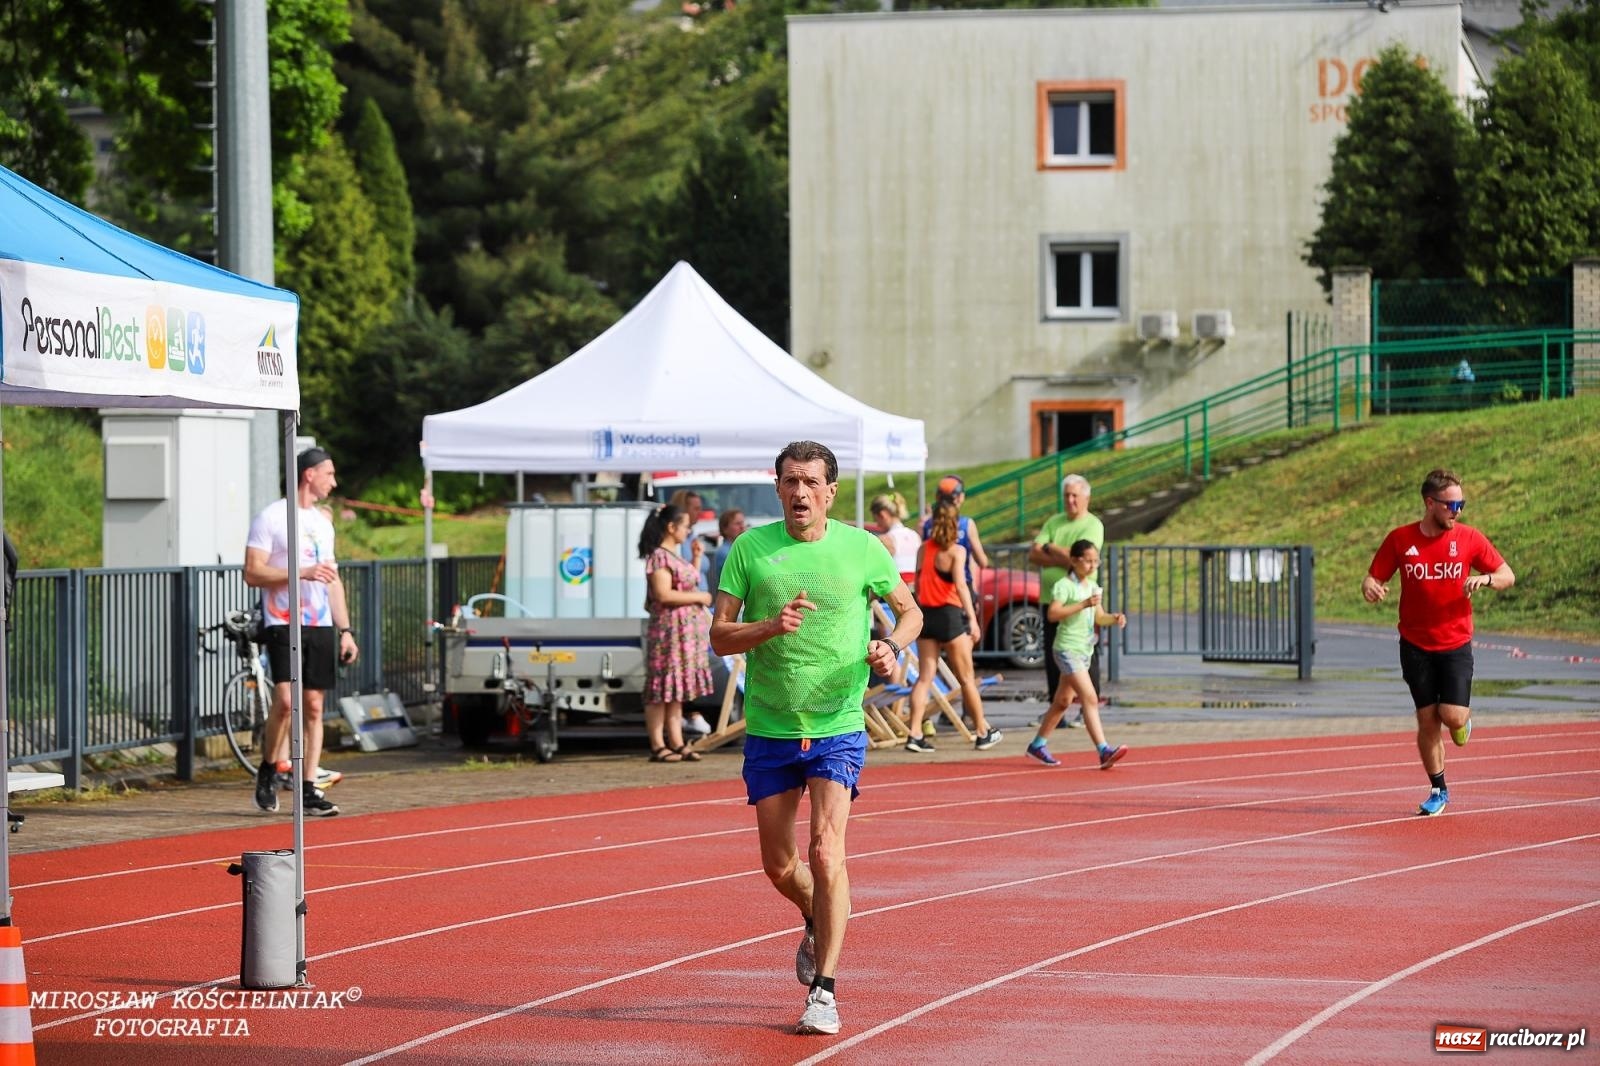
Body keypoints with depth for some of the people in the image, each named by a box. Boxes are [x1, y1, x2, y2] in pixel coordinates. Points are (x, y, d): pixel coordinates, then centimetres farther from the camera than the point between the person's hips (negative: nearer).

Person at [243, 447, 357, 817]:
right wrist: (301, 573, -19)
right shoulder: (270, 517, -4)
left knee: (314, 706, 3)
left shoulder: (323, 523, 18)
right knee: (285, 701, -18)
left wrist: (345, 630, 15)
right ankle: (268, 770, 3)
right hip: (283, 624, -6)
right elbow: (252, 572, -11)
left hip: (321, 627, 6)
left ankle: (309, 791, 4)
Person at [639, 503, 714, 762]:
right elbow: (663, 594, -21)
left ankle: (677, 743, 13)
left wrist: (697, 558, 18)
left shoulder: (674, 556, 18)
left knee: (677, 690, 10)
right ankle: (658, 746, -5)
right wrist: (699, 597, -14)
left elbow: (689, 586, 26)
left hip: (687, 630, 10)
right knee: (663, 688, -7)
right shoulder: (659, 557, -12)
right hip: (668, 629, -10)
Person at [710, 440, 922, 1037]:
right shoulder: (750, 549, -1)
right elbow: (719, 636, -3)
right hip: (768, 730, 2)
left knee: (826, 853, -17)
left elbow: (910, 610, 12)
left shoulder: (861, 548, -2)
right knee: (779, 866, 10)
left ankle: (823, 992, -12)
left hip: (838, 727, -2)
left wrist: (891, 646, -10)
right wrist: (771, 626, -22)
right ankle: (817, 922, 44)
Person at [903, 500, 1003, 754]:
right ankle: (983, 732, 17)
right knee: (966, 678, 7)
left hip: (926, 615, 4)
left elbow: (917, 583, 12)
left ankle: (915, 734, -11)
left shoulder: (923, 549, 7)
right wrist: (972, 619, -19)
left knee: (925, 676, 2)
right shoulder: (955, 551, -9)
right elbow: (960, 585, -17)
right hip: (949, 615, -4)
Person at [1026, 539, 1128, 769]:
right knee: (1090, 698, -18)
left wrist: (1113, 618, -1)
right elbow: (1052, 613, -23)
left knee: (1063, 701, 16)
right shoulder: (1064, 586, -12)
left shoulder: (1093, 586, 14)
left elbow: (1098, 617, 20)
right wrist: (1082, 604, -27)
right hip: (1067, 649, -9)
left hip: (1084, 650, 9)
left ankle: (1038, 744, 28)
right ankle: (1103, 750, -25)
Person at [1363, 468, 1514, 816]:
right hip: (1416, 646, 1)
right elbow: (1373, 578, 4)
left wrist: (1485, 578, -19)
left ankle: (1464, 719, 26)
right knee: (1427, 721, 2)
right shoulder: (1400, 540, -3)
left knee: (1452, 717, -12)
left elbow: (1508, 576, 4)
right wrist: (1370, 588, -21)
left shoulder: (1469, 539, -3)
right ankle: (1438, 791, 17)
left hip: (1456, 644, -1)